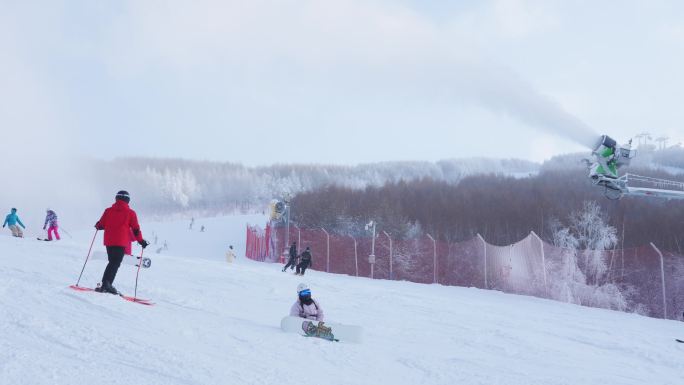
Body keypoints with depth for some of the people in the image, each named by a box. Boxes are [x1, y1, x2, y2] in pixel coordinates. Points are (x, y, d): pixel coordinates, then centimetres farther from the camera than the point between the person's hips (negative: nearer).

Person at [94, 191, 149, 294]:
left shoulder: (108, 211, 9)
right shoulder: (130, 213, 2)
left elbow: (100, 225, 11)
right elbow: (136, 229, 1)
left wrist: (97, 226, 35)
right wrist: (141, 241, 12)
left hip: (108, 241, 4)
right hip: (121, 242, -4)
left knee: (112, 262, 15)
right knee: (115, 263, -6)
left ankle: (106, 284, 7)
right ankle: (107, 283, -21)